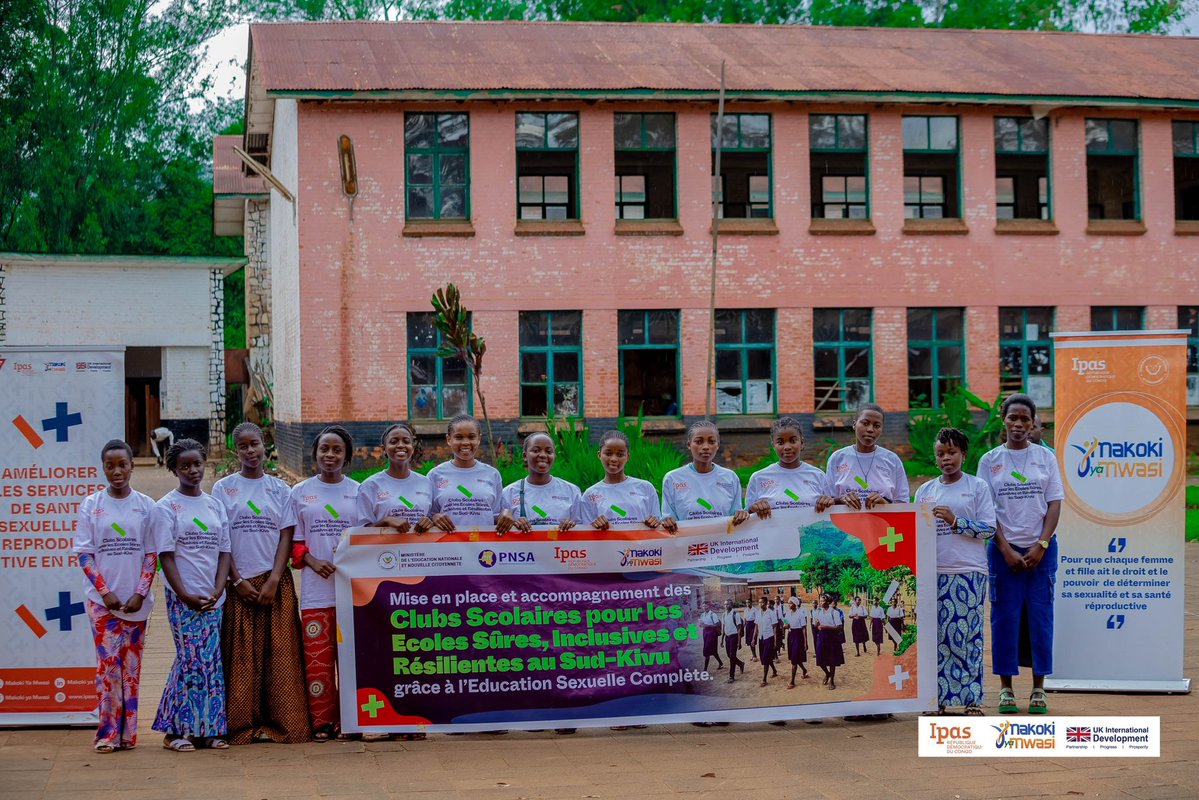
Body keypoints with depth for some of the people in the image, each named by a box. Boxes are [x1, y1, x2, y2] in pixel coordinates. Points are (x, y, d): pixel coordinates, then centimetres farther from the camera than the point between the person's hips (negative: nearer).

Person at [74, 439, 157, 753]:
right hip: (103, 598, -1)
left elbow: (152, 554, 2)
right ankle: (108, 732, 1)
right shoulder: (91, 505, 1)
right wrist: (105, 592, -10)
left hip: (136, 599, 1)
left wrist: (140, 594, -8)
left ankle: (128, 732, 12)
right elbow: (84, 553, -1)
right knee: (108, 663, -6)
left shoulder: (145, 505, 2)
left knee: (131, 665, 6)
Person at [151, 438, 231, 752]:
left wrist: (217, 591, -4)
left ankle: (208, 729, 10)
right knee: (190, 660, -8)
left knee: (212, 662, 3)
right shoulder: (166, 507, -1)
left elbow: (224, 551, 10)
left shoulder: (215, 505, 12)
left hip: (213, 598, 4)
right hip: (183, 599, -4)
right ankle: (176, 730, 2)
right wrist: (187, 596, -13)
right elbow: (166, 556, -6)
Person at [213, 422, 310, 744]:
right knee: (241, 656, -2)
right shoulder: (223, 488, 6)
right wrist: (237, 581, -8)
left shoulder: (280, 488, 9)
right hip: (238, 582, -1)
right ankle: (242, 725, 3)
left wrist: (273, 580, -9)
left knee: (279, 655, -2)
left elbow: (286, 536, 3)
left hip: (275, 581, 1)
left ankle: (278, 723, 3)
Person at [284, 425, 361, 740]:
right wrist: (311, 560, -9)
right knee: (317, 657, -2)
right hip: (315, 588, 0)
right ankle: (322, 721, 6)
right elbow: (291, 538, 8)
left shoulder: (358, 491, 8)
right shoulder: (300, 492, 8)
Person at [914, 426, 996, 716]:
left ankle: (971, 699, 0)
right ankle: (938, 699, 7)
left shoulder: (977, 488, 4)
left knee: (967, 634, -5)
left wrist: (955, 521, -13)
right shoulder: (925, 491, 15)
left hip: (969, 572, -3)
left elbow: (989, 528, -3)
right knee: (936, 635, 1)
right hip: (934, 571, 3)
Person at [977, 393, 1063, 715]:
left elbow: (1054, 504, 2)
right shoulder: (990, 461, 4)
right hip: (1003, 549, 0)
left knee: (1040, 614, 1)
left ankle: (1039, 687, 8)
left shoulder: (1045, 458, 6)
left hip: (1041, 549, 1)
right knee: (1005, 615, 0)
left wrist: (1041, 545, -9)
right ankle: (1005, 687, 7)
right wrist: (1006, 549, -9)